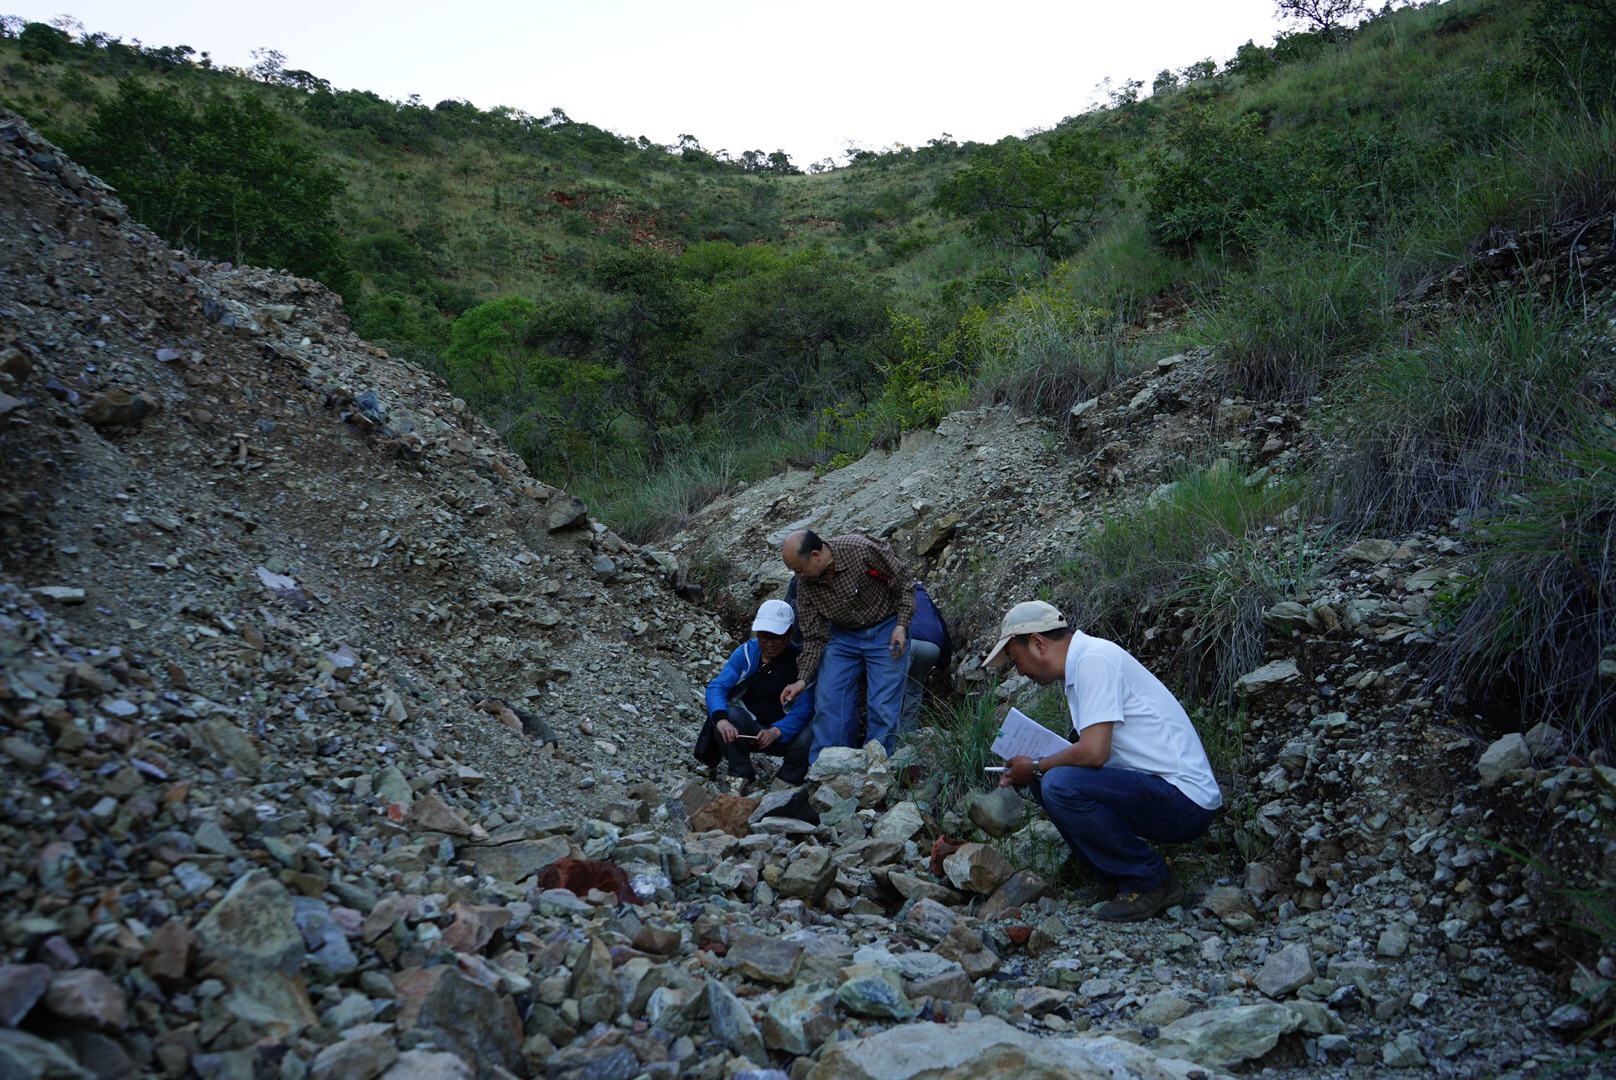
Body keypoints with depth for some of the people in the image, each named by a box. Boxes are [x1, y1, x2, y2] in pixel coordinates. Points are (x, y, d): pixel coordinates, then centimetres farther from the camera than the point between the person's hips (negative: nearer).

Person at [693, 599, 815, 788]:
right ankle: (743, 777, -11)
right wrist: (721, 719, -38)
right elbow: (717, 687, -16)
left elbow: (804, 708, -20)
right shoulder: (746, 652, -6)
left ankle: (785, 783, -2)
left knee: (807, 737, -33)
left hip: (786, 732, -1)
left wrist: (776, 732, -38)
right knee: (729, 713, -28)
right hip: (749, 729, 1)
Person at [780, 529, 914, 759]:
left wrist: (902, 625, -18)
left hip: (885, 630, -4)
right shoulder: (806, 586, -13)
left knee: (883, 706, -9)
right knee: (827, 700, -6)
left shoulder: (864, 550, -26)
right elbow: (814, 637, -5)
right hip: (843, 636, 4)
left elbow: (904, 581, -12)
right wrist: (803, 679, -13)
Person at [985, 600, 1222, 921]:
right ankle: (1113, 878, 10)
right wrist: (1025, 772, 7)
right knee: (1046, 780, 8)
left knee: (1059, 784, -24)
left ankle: (1150, 882, -8)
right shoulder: (1081, 664, 14)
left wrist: (1035, 768, -7)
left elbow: (1094, 752, -24)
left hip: (1184, 801, -10)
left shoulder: (1094, 658, -16)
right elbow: (1090, 750, 18)